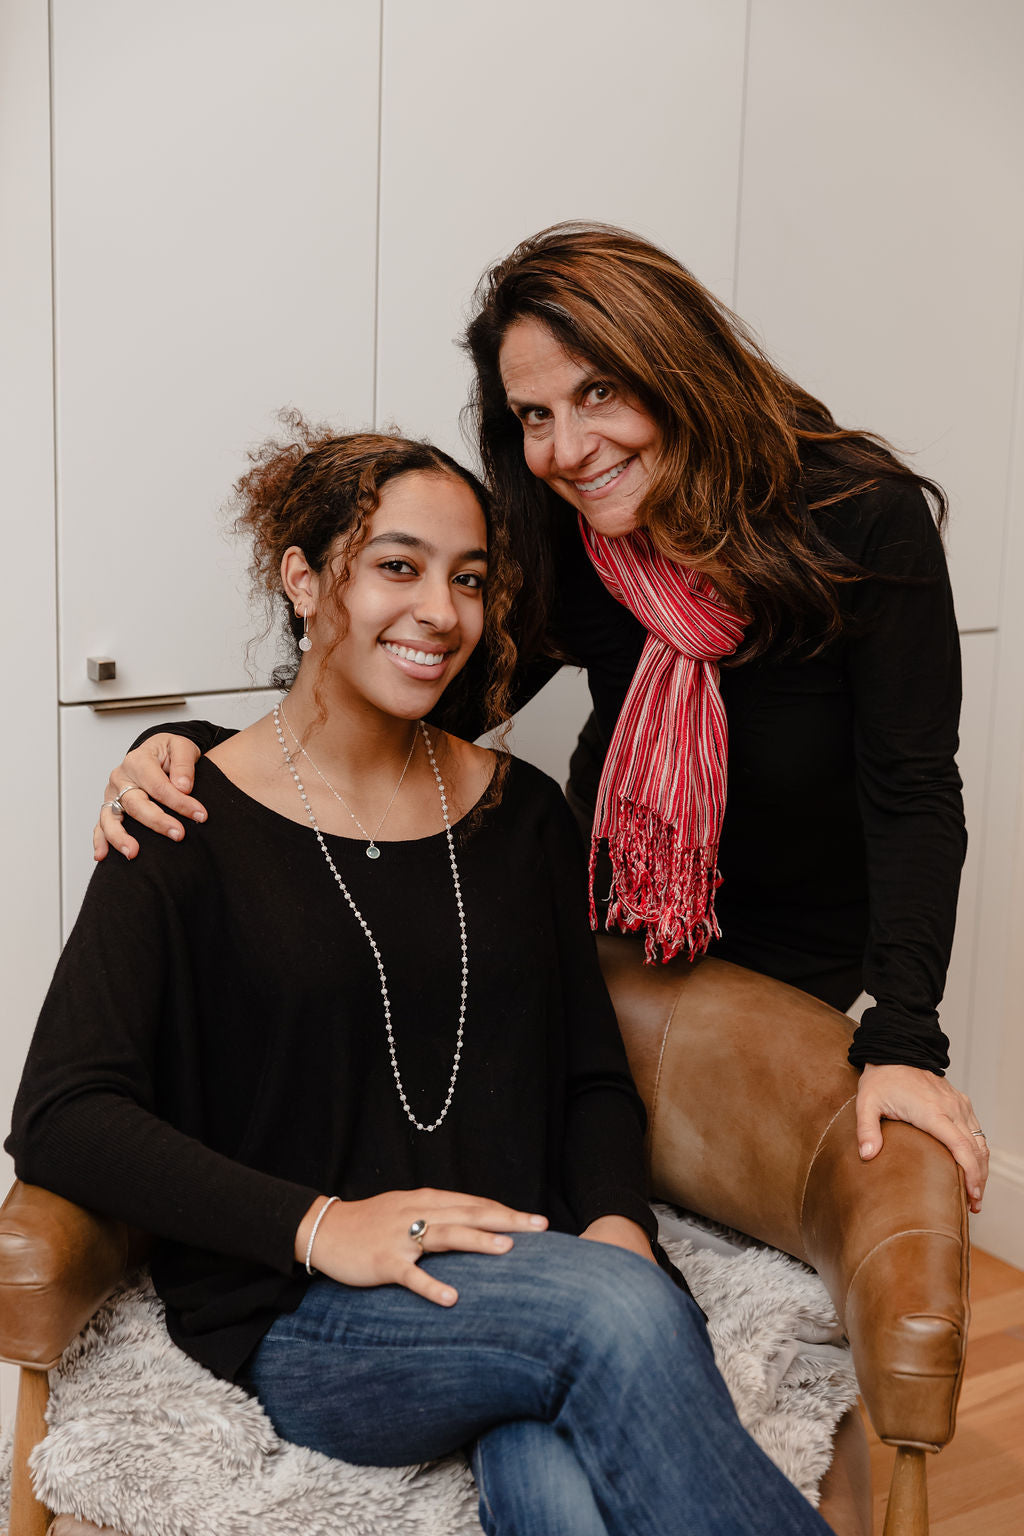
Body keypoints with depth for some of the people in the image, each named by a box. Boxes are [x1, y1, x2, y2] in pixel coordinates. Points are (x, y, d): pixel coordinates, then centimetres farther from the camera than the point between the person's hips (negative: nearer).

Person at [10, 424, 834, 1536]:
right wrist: (319, 1226, -20)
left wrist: (616, 1224, -6)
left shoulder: (516, 812, 12)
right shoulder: (191, 826, -2)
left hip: (526, 1288, 3)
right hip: (299, 1319, -3)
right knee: (620, 1316, -30)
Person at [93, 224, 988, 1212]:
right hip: (620, 931, 3)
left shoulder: (860, 516, -25)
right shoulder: (558, 555, -15)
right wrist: (187, 751, -32)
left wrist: (904, 1040, -36)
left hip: (802, 960, -2)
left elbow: (912, 791, -25)